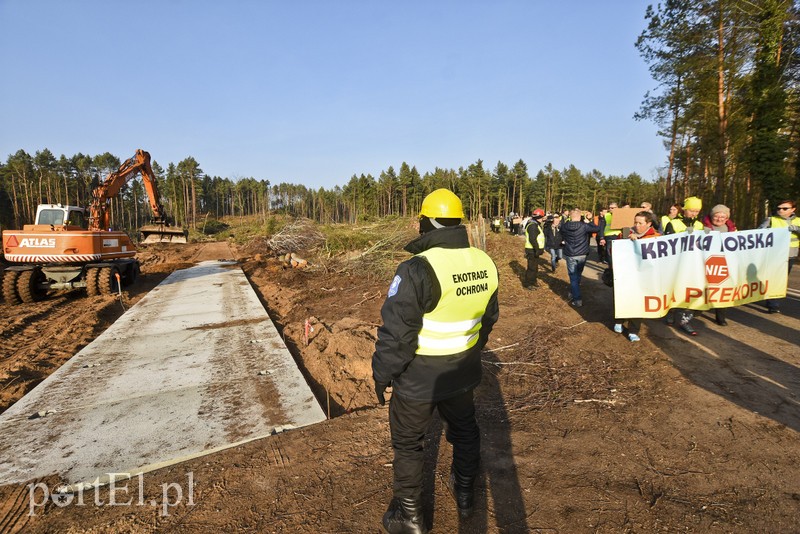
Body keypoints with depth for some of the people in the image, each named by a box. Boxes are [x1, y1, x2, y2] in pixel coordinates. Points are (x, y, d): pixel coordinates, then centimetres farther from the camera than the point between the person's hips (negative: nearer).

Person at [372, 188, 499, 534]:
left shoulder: (417, 270, -27)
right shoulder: (484, 263, -5)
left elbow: (396, 331, -23)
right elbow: (489, 317, 8)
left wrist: (382, 375, -8)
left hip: (419, 376, -6)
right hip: (463, 370, 6)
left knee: (407, 442, 16)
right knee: (464, 429, 27)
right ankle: (465, 494, 49)